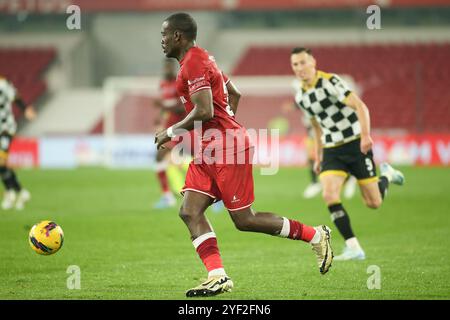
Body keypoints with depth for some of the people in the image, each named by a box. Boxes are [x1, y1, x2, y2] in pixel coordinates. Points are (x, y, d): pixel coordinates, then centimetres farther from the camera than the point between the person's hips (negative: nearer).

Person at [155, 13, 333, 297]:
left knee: (244, 220, -6)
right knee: (190, 212, -2)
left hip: (227, 147, -11)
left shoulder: (193, 63, -14)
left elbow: (204, 112, -24)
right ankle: (218, 277, -8)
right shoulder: (201, 59, 19)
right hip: (210, 149, 11)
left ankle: (316, 236, 6)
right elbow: (235, 94, 28)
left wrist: (172, 132, -12)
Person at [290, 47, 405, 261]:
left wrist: (366, 135, -37)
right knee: (329, 195, -19)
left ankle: (386, 175, 33)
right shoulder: (301, 97, 7)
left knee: (373, 203, -2)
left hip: (356, 144, -5)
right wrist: (318, 157, 21)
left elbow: (360, 106, -23)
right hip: (332, 149, 5)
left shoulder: (330, 82, -15)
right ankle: (353, 248, -15)